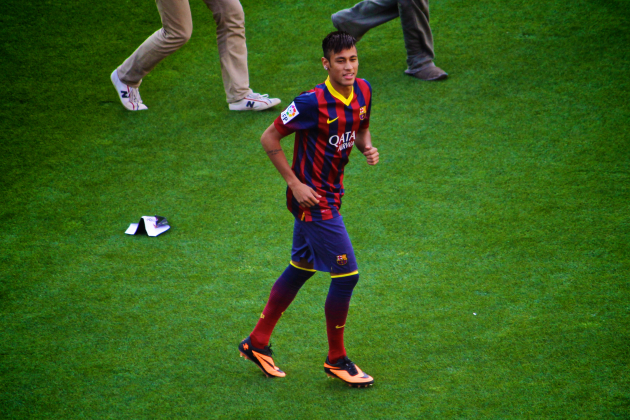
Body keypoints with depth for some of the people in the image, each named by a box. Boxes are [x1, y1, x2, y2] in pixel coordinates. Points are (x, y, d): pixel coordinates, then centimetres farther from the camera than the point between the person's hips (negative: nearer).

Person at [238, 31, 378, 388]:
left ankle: (258, 343, 32)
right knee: (347, 274, -7)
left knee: (301, 269, 18)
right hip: (312, 198, -9)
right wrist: (295, 184, -17)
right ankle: (337, 360, 9)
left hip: (331, 194, 9)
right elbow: (270, 138, -15)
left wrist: (367, 147, -4)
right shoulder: (313, 103, -23)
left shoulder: (363, 92, 0)